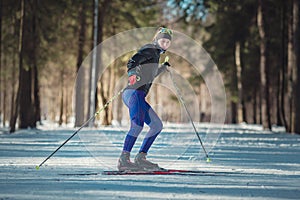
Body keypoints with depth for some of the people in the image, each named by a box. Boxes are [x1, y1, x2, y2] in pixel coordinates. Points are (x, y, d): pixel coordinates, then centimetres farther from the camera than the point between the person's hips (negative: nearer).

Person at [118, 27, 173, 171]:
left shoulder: (155, 54, 26)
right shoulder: (150, 49, 0)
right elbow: (132, 61, -15)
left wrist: (164, 67, 45)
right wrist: (132, 74, -31)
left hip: (139, 96, 10)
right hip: (134, 93, -10)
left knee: (157, 125, 13)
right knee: (138, 125, -29)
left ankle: (140, 159, 6)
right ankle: (124, 160, -36)